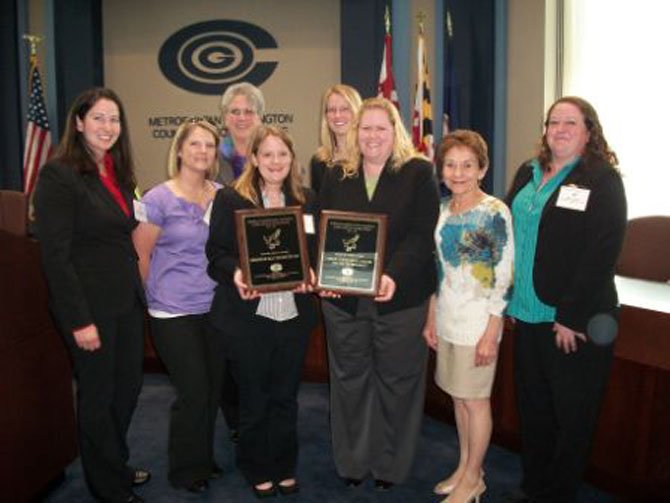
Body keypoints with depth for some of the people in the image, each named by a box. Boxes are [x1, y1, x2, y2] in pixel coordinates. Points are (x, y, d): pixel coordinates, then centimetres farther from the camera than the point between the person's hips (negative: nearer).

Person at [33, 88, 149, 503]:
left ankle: (118, 465, 39)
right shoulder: (59, 175, -13)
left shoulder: (117, 174, 11)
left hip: (127, 300, 7)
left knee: (128, 386, 17)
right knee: (98, 395, 8)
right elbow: (56, 256, -17)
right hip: (91, 305, -7)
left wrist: (138, 290, 11)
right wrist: (79, 320, -19)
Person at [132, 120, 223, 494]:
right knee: (194, 392, -2)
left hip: (215, 308, 5)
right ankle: (185, 470, 21)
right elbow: (141, 255, -3)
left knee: (214, 389, 12)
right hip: (175, 313, -4)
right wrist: (161, 295, 4)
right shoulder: (159, 199, -8)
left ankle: (204, 459, 34)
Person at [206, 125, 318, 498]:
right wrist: (235, 274, -24)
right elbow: (217, 252, -4)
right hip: (249, 316, -3)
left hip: (295, 314, 3)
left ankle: (285, 468, 33)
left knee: (285, 396, 15)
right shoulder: (230, 198, -3)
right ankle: (257, 470, 32)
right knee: (254, 397, 12)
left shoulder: (308, 200, 8)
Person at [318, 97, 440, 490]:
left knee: (396, 382, 9)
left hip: (402, 299, -3)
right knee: (349, 380, 13)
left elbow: (422, 236, -11)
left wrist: (394, 275, -25)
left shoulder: (419, 173, -2)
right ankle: (352, 461, 30)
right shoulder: (337, 176, 10)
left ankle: (391, 464, 27)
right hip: (344, 300, 3)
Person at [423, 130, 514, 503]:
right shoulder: (443, 210, 6)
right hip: (447, 318, 6)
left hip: (478, 322, -6)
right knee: (458, 396, 16)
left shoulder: (495, 212, -13)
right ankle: (464, 468, 32)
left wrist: (491, 333, -16)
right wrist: (431, 318, 12)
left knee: (475, 400, 5)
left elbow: (504, 276, -14)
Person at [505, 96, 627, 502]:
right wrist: (508, 298, 7)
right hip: (528, 315, 6)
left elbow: (601, 254, -15)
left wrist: (570, 317, -19)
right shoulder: (528, 174, 11)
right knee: (532, 409, 15)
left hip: (575, 320, -6)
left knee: (572, 417, 8)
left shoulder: (603, 180, -8)